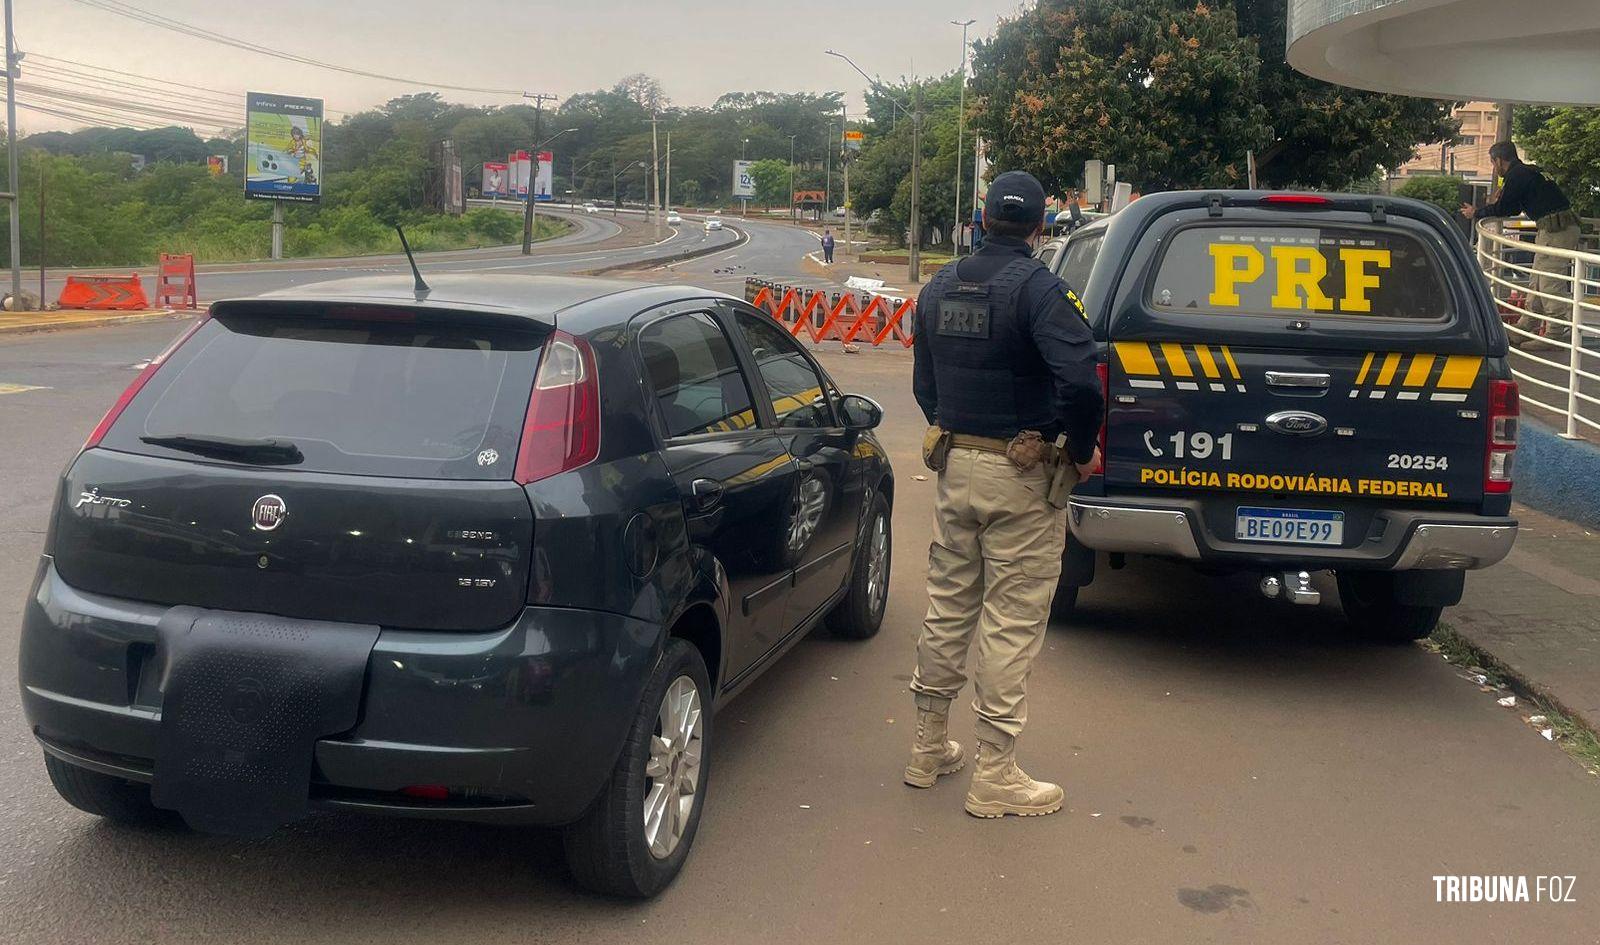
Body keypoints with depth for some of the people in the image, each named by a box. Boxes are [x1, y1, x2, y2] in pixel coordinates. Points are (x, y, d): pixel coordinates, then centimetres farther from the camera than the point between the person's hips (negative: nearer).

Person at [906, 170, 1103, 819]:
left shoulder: (939, 287, 7)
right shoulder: (1038, 289, -15)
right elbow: (1080, 382, -28)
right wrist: (1082, 451, -12)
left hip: (953, 467, 7)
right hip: (1019, 478, -6)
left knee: (947, 609, 17)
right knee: (1012, 623, 2)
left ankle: (930, 748, 28)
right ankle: (995, 777, 9)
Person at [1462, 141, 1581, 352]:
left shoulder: (1517, 176, -9)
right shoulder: (1528, 172, 22)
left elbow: (1503, 209, -5)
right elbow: (1514, 209, 29)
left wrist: (1476, 213, 11)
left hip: (1556, 231, -10)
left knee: (1551, 284, -7)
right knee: (1538, 285, 14)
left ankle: (1558, 335, -5)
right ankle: (1524, 331, 19)